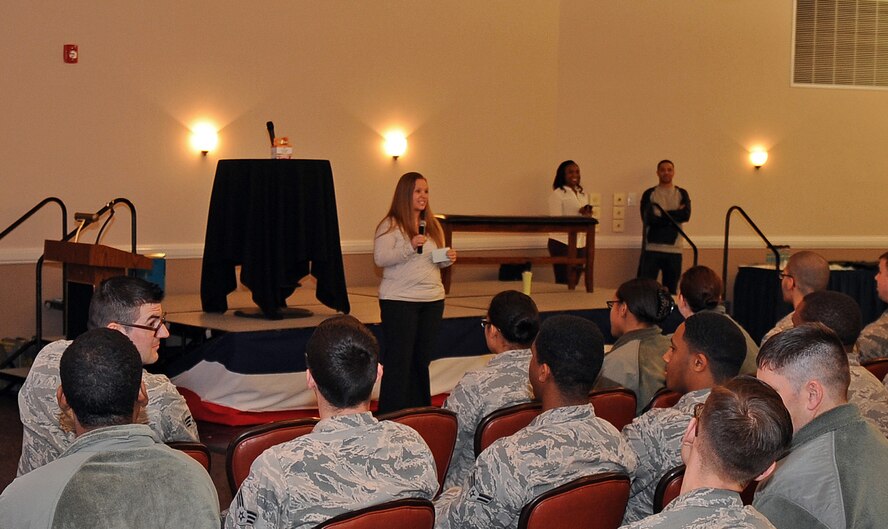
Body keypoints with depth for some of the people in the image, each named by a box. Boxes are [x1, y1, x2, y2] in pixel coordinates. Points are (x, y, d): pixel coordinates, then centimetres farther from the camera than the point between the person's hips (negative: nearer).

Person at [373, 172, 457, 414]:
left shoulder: (433, 225, 14)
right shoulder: (390, 225, -7)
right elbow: (380, 258, -17)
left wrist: (448, 259, 0)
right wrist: (410, 247, -27)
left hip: (433, 300, 6)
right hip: (399, 301, -6)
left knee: (423, 358, 11)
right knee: (399, 359, -4)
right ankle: (392, 416, 3)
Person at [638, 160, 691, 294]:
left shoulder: (682, 194, 12)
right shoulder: (649, 194, 6)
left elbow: (686, 215, -6)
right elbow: (648, 219, -9)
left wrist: (661, 215, -8)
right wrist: (674, 214, -7)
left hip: (674, 249, 2)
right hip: (652, 249, -2)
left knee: (670, 292, 6)